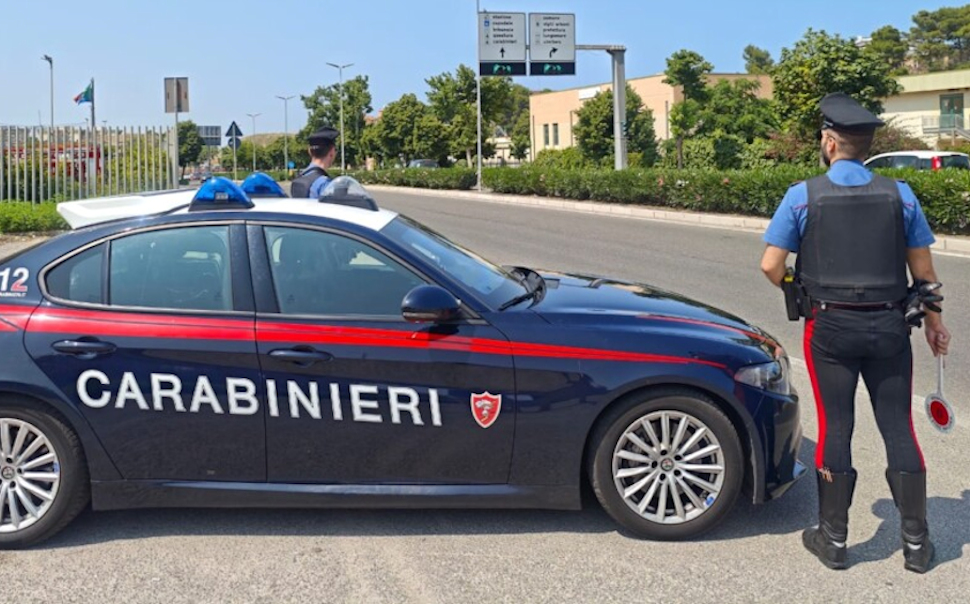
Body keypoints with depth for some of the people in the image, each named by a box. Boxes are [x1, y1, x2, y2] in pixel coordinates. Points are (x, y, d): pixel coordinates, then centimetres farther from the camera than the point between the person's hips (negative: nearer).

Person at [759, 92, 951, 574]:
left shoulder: (803, 196, -7)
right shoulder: (899, 195, 0)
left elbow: (771, 265, -7)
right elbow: (923, 269, 5)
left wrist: (801, 293, 13)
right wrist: (933, 320, 19)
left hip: (830, 328, -1)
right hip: (889, 326, 2)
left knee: (835, 429, 7)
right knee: (898, 429, 9)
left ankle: (833, 539, 16)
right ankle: (916, 542, 16)